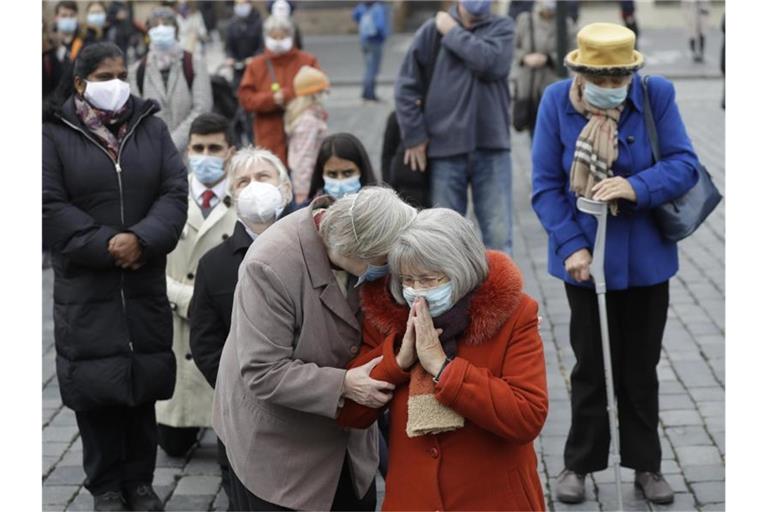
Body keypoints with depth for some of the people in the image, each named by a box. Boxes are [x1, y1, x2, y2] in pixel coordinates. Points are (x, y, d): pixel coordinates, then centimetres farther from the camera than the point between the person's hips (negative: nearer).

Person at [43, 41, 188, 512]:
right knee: (96, 387, 2)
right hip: (86, 289, -2)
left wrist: (142, 239, -17)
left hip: (146, 284, 2)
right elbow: (50, 208, -8)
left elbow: (176, 192, -1)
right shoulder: (54, 135, -1)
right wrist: (104, 245, -17)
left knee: (144, 385, 9)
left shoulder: (152, 128, 7)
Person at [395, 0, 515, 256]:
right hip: (445, 148, 0)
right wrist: (415, 136, -2)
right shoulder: (433, 30, 4)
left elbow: (492, 63, -14)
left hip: (492, 148, 0)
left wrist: (453, 33, -5)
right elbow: (406, 85, 4)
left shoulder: (502, 27, 6)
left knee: (499, 238, -1)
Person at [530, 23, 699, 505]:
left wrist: (637, 187, -30)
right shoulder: (557, 100, -11)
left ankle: (647, 465, 28)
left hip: (646, 259, 1)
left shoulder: (657, 95, -12)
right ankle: (580, 463, 26)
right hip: (586, 257, 0)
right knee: (591, 366, 11)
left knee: (641, 367, 14)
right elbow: (546, 185, -9)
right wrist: (572, 246, -18)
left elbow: (685, 165, -12)